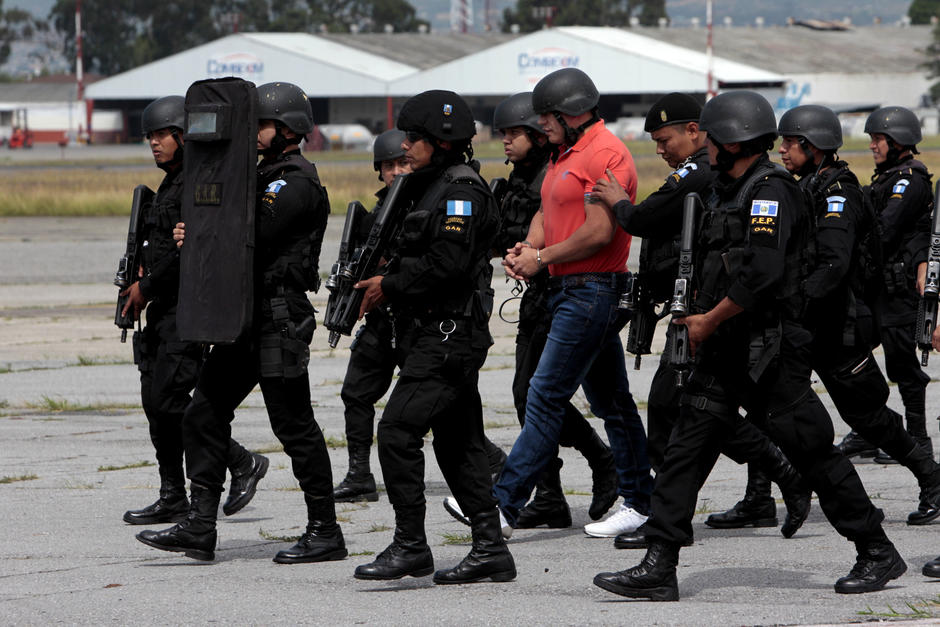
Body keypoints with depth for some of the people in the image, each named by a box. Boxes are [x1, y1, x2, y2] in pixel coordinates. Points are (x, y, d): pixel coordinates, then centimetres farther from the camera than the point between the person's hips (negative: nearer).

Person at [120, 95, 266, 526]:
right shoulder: (171, 183, 17)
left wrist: (147, 287, -13)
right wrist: (144, 277, 6)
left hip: (191, 304, -10)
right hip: (165, 306, 10)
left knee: (167, 398, -12)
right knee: (155, 400, 8)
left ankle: (243, 463, 1)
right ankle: (172, 499, 12)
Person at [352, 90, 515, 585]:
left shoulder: (460, 191, -13)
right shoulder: (435, 187, 19)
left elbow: (448, 264, -23)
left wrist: (390, 287, -14)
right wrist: (385, 278, 7)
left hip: (449, 335, -11)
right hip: (440, 334, 11)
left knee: (397, 431, -14)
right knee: (457, 442, 11)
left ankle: (409, 546, -11)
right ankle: (490, 549, 13)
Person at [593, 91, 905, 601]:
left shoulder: (771, 191, -14)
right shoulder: (728, 191, 16)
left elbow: (762, 274, -24)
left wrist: (710, 320, -15)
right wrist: (699, 320, 12)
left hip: (769, 349, -9)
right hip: (724, 349, 9)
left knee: (810, 449, -2)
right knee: (687, 449, 1)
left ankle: (878, 554, 11)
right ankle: (658, 568, -1)